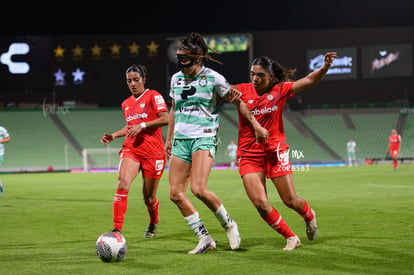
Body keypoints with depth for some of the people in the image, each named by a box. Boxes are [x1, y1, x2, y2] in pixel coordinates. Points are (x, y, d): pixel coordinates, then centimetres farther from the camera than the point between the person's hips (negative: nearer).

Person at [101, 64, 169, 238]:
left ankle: (153, 222, 40)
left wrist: (142, 125, -19)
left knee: (149, 199, 5)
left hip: (152, 152, -4)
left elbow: (165, 119, -12)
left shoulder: (153, 96, -2)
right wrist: (114, 135, 14)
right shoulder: (126, 104, 16)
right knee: (122, 184, -24)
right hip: (130, 149, 4)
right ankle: (117, 229, -27)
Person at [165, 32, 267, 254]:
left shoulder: (213, 78, -5)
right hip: (181, 140, 6)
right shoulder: (176, 79, 11)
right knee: (176, 194, -4)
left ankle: (228, 225, 3)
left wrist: (256, 125, 4)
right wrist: (169, 138, 25)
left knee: (198, 189, -23)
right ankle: (205, 239, 6)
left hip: (204, 138, -6)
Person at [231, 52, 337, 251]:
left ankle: (309, 216, 39)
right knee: (261, 204, -12)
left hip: (275, 152, 0)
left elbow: (309, 80, 1)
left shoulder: (280, 90, 0)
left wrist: (325, 67, -15)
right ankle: (291, 238, 6)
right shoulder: (243, 90, 0)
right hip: (248, 154, 1)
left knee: (291, 201, 3)